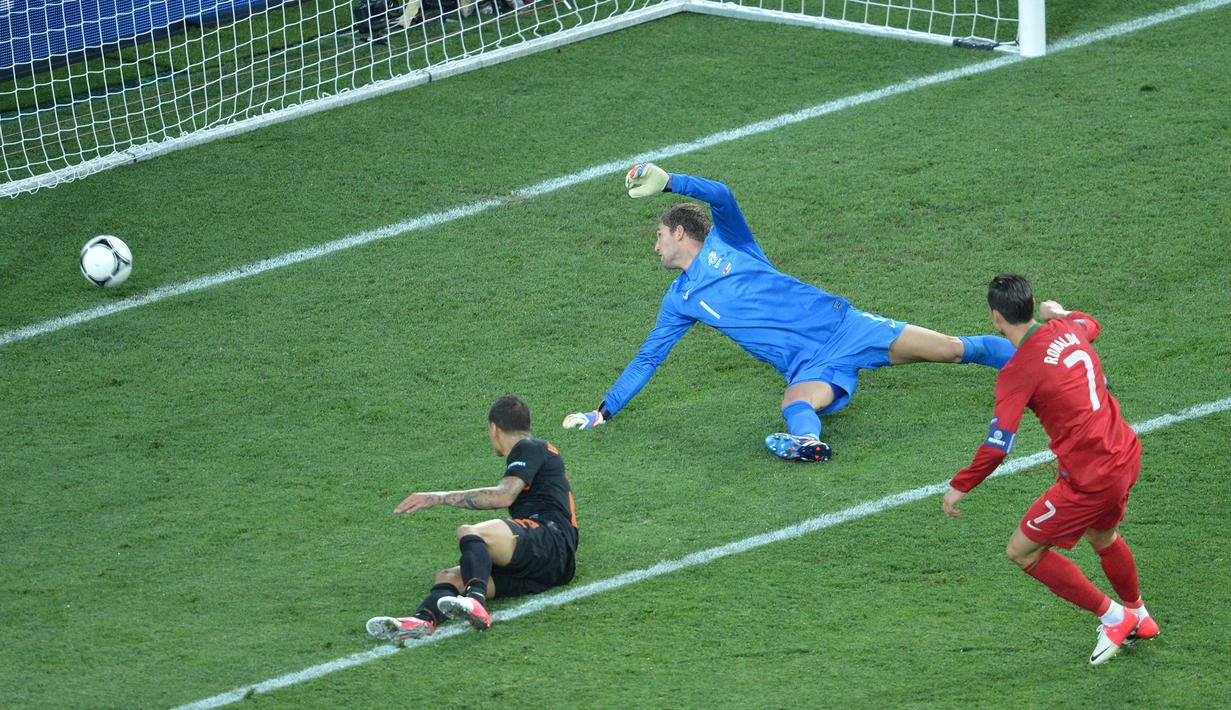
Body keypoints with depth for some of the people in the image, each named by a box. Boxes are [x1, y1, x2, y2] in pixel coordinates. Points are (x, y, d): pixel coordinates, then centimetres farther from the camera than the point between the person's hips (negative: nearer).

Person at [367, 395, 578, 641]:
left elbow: (504, 496, -12)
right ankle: (423, 619, -43)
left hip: (551, 538, -9)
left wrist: (441, 497, -14)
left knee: (469, 532, -30)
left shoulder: (530, 448, 5)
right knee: (449, 577, -9)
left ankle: (476, 602, -57)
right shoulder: (538, 451, 35)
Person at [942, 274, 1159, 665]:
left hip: (1091, 479, -8)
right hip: (1125, 454, 8)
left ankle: (1113, 616, 12)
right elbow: (1090, 325, 29)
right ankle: (1138, 617, 55)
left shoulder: (1018, 372, -20)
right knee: (1101, 536, 35)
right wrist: (1060, 313, 47)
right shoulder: (1067, 330, 1)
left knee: (1022, 551, 5)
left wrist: (959, 486, -11)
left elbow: (997, 446, -23)